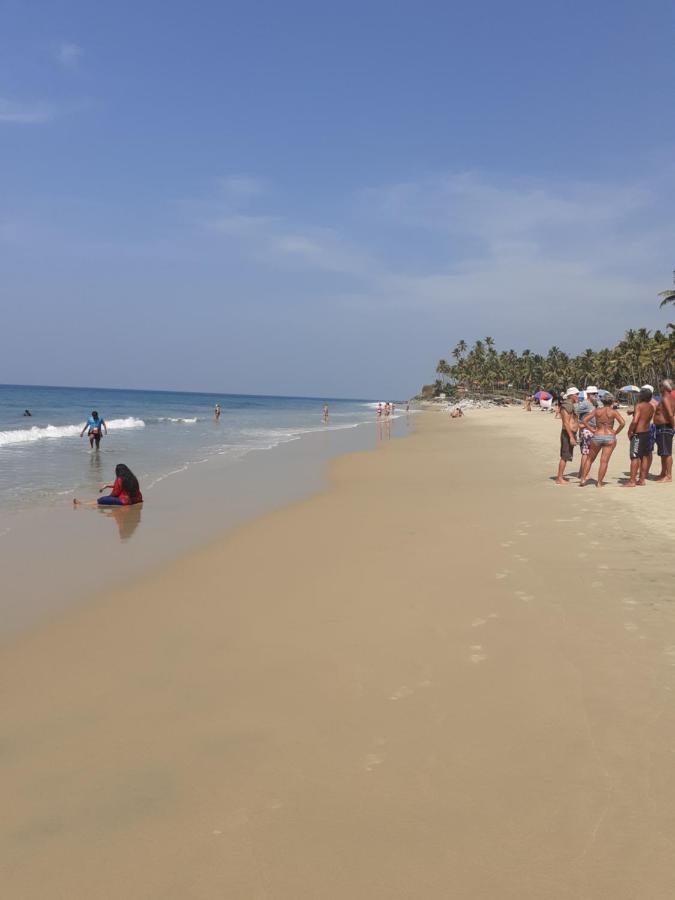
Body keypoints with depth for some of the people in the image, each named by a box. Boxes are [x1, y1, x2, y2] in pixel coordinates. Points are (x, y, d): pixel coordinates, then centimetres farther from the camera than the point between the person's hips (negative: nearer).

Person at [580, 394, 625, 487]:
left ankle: (583, 478, 13)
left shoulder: (596, 411, 1)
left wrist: (592, 430, 0)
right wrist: (616, 432, -3)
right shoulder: (614, 412, -3)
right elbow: (623, 423, -15)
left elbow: (584, 420, -6)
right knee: (604, 461, 0)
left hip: (597, 436, 2)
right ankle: (599, 483, 0)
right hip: (610, 437, -1)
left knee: (590, 459, 17)